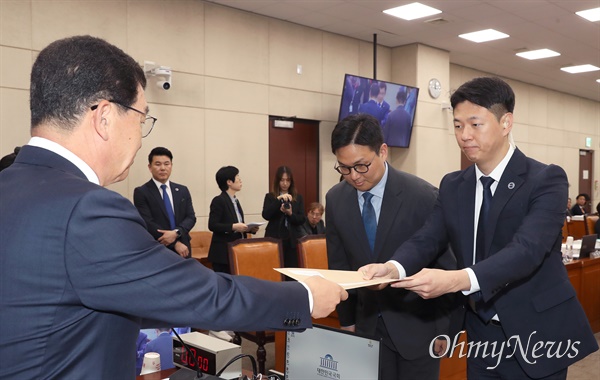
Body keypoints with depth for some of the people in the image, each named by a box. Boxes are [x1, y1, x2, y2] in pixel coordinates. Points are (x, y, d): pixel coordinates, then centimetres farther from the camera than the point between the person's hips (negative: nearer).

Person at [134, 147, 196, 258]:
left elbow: (191, 217, 6)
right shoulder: (141, 192, -2)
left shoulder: (183, 191, 13)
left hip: (182, 250, 4)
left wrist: (176, 233, -15)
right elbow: (147, 223, -10)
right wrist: (175, 243, -14)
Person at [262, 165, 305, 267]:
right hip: (274, 239, -2)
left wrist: (290, 213, -15)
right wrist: (278, 199, -20)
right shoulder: (270, 197, 4)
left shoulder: (298, 198, 11)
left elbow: (302, 219, 4)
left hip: (291, 240, 2)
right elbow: (265, 215, -11)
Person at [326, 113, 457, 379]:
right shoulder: (335, 199, -5)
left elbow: (446, 265, -9)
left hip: (417, 324, -3)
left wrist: (447, 330, -5)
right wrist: (347, 320, 8)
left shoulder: (423, 196, -17)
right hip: (368, 323, 3)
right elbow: (339, 264, 6)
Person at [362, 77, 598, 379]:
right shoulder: (452, 186, 5)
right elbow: (427, 239, -5)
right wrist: (394, 268, -27)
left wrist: (455, 280, -41)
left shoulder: (546, 180, -13)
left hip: (536, 334, -4)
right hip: (482, 334, 4)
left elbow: (526, 249, -27)